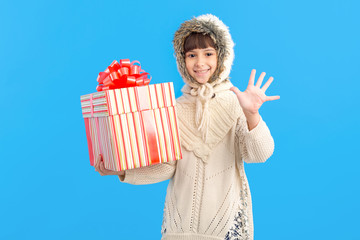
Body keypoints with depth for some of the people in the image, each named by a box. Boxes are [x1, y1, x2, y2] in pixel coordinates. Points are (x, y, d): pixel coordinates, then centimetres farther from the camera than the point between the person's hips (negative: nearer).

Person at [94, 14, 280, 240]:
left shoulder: (235, 102, -5)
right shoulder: (175, 109, 2)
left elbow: (260, 154, -15)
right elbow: (167, 168, -1)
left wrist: (252, 115, -31)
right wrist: (122, 171, -12)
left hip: (228, 212, -2)